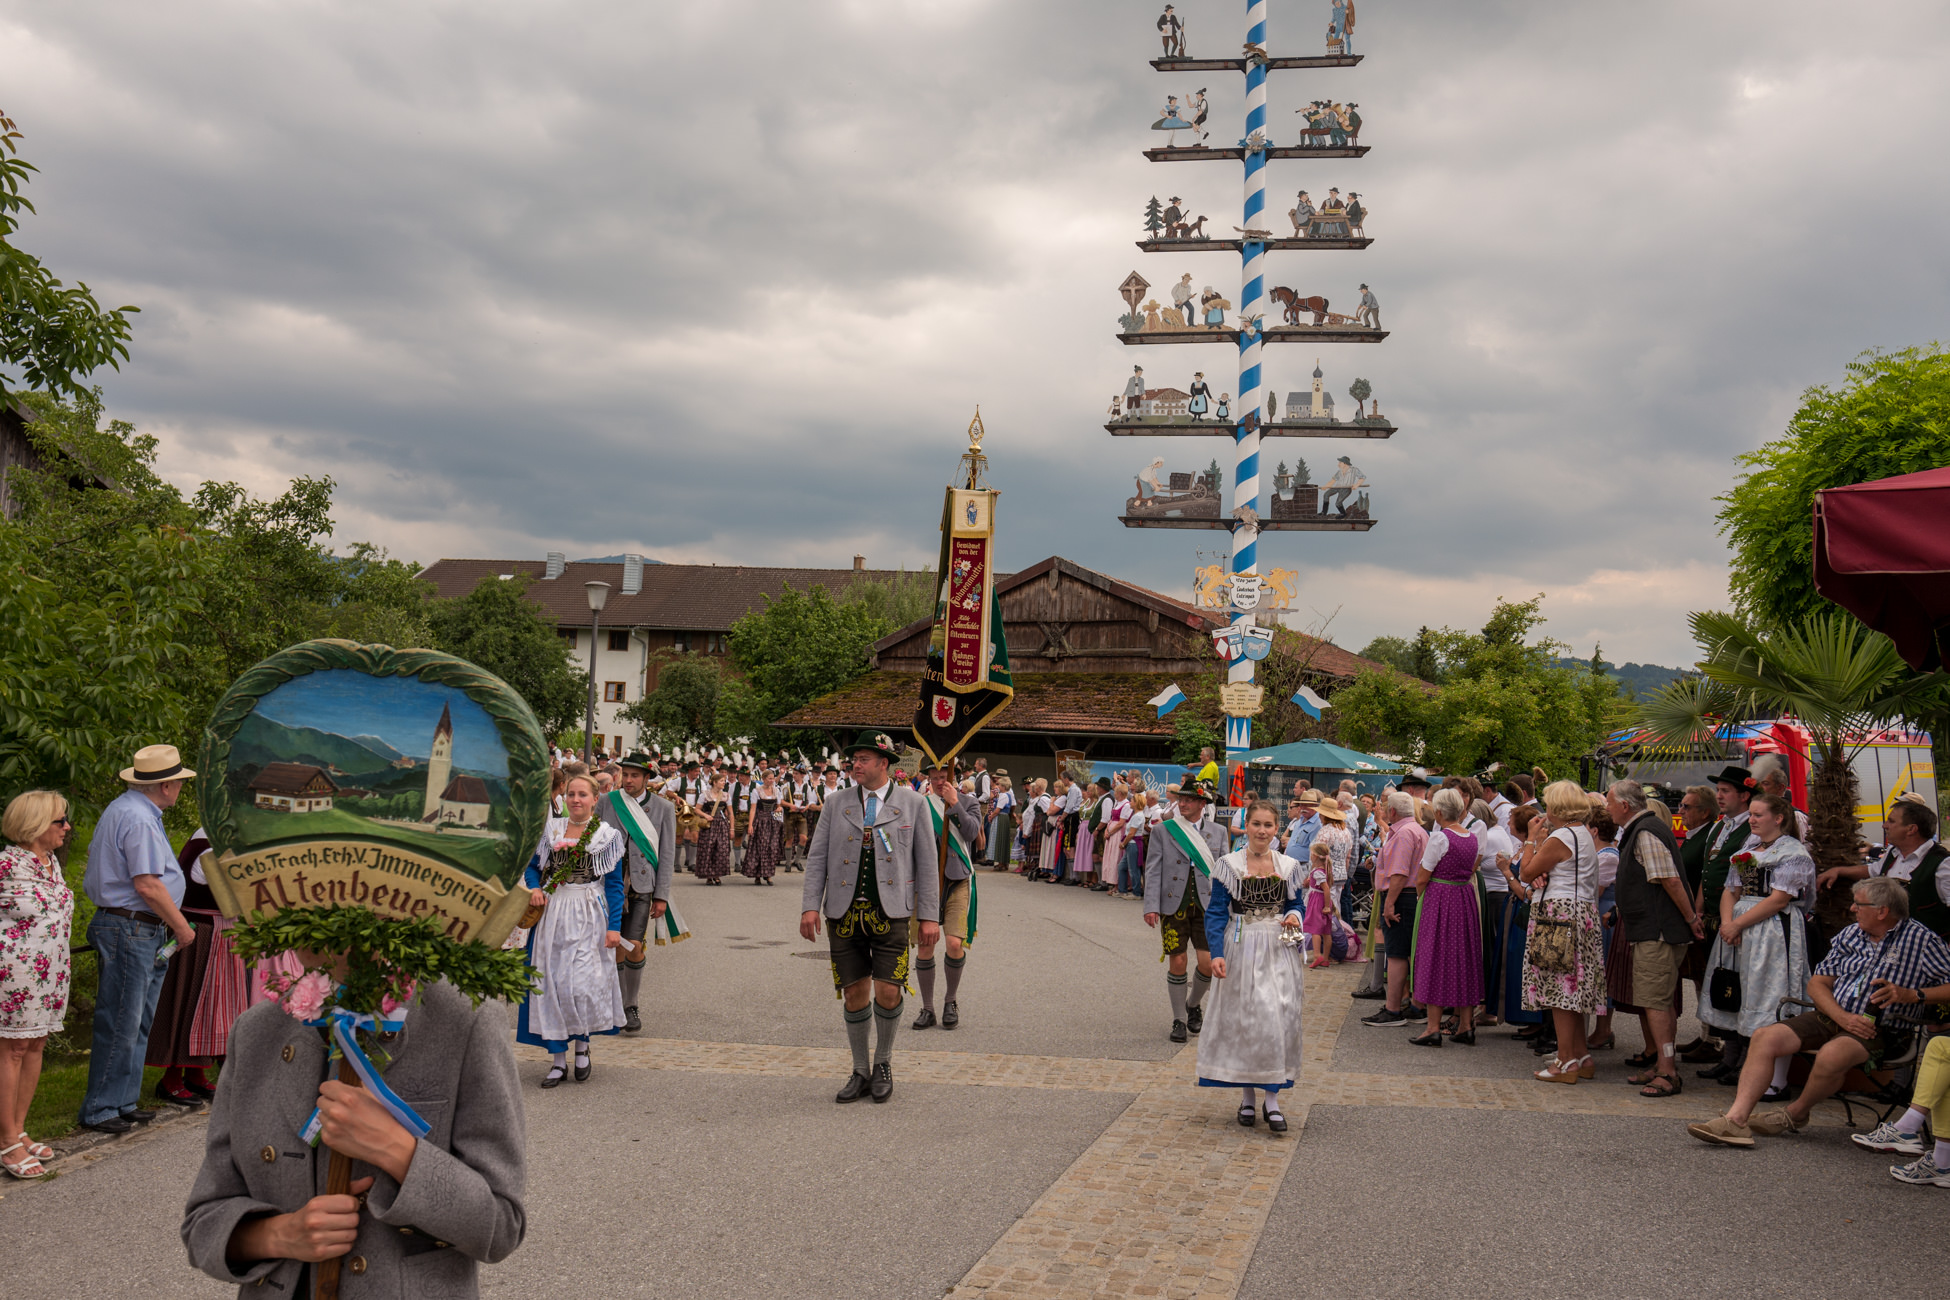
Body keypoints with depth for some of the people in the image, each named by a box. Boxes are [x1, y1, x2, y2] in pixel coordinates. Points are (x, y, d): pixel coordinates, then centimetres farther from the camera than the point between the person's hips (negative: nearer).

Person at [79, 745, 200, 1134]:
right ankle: (99, 1110, 5)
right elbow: (147, 885, -22)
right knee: (120, 1025, -3)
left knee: (137, 1024, 15)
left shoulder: (123, 808, 16)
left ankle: (123, 1102, 22)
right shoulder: (139, 818, -17)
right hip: (130, 930, -11)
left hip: (141, 932, 11)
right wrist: (182, 926, -10)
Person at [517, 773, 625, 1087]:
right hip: (552, 912, 3)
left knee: (582, 981, -11)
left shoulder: (607, 835, 1)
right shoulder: (550, 829, 10)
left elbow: (615, 884, 1)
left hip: (589, 917, -3)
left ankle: (582, 1046, 14)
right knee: (551, 982, 1)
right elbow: (532, 866, 18)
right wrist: (534, 887, -5)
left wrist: (614, 926, -6)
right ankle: (558, 1059, 10)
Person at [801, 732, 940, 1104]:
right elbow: (817, 857, 7)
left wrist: (930, 916, 0)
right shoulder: (837, 805, 9)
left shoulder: (913, 804, 4)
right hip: (844, 913, 2)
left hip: (889, 914, -2)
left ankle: (883, 1063, 17)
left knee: (887, 993, -9)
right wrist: (811, 906, -4)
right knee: (854, 994, 5)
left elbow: (927, 862, 5)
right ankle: (861, 1073, 21)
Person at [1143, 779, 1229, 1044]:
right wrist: (1151, 906, -10)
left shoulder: (1218, 832, 8)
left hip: (1206, 905, 1)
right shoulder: (1163, 830, 4)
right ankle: (1179, 1020, 16)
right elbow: (1153, 871, 0)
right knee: (1177, 962, 0)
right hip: (1173, 905, -1)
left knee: (1208, 962, -6)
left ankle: (1194, 1003, 24)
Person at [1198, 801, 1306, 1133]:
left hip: (1279, 951, 2)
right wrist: (1216, 953, -13)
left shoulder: (1288, 866, 7)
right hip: (1241, 951, -2)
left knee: (1279, 1018, -5)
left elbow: (1296, 905, 16)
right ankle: (1247, 1096, 15)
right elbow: (1216, 913, -2)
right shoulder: (1229, 865, -1)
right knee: (1242, 1019, 2)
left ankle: (1272, 1099, 4)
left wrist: (1294, 917, -8)